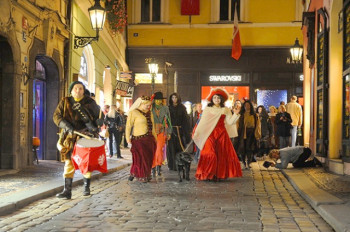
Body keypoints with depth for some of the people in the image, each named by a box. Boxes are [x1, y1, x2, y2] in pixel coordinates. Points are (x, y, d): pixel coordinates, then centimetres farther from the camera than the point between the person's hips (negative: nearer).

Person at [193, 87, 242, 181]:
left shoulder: (225, 110, 9)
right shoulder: (207, 109, 7)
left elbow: (230, 122, 1)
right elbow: (202, 122, 6)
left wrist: (236, 114, -12)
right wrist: (196, 133, 1)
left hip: (222, 134, 2)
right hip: (210, 134, -1)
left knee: (222, 154, -1)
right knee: (210, 154, -11)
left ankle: (219, 175, 6)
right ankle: (208, 175, -2)